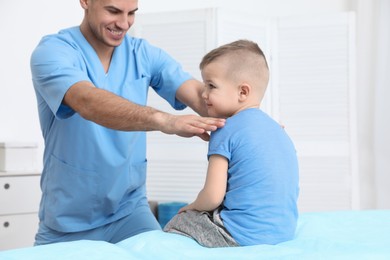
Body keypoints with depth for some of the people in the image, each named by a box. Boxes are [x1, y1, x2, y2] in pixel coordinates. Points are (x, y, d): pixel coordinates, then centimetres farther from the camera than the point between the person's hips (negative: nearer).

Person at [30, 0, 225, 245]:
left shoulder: (144, 53, -1)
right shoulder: (52, 51, -15)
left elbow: (199, 94, -14)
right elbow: (89, 103, -34)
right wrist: (162, 120, -50)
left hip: (129, 210, 2)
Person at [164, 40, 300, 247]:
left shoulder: (225, 132, -12)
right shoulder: (278, 129, 11)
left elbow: (213, 197, -16)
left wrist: (192, 207, 7)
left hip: (243, 236, -8)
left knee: (175, 224, 10)